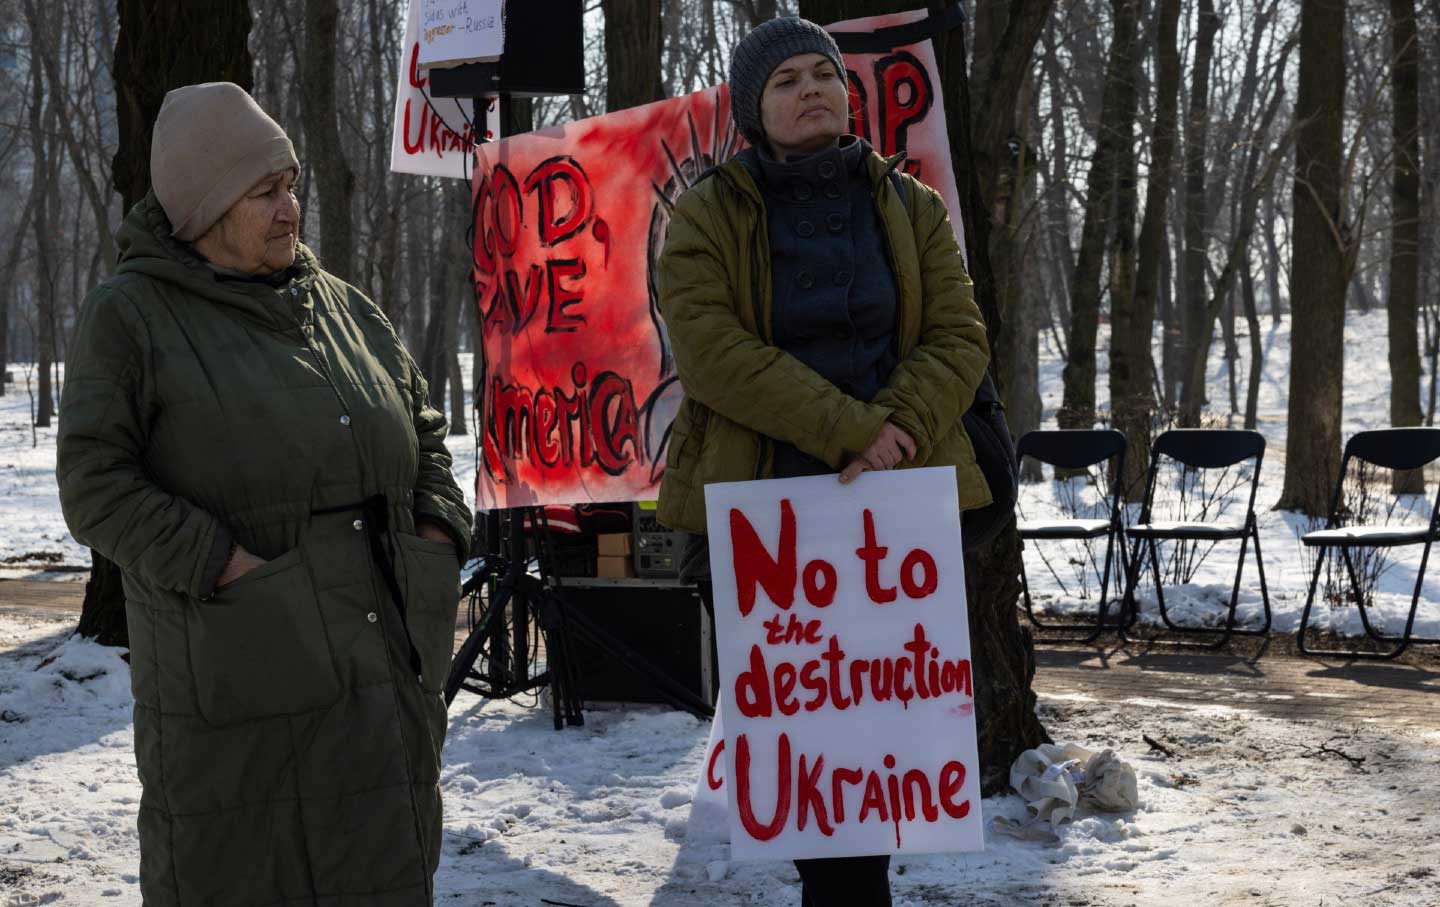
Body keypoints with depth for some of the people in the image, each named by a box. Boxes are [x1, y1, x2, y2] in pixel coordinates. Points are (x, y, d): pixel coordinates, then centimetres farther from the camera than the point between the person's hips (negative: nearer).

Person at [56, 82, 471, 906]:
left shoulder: (344, 306, 16)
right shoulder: (130, 316, -2)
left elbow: (425, 440, 24)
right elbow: (97, 487, -9)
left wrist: (436, 545, 6)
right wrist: (232, 571, -17)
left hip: (383, 675, 5)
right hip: (234, 681, -5)